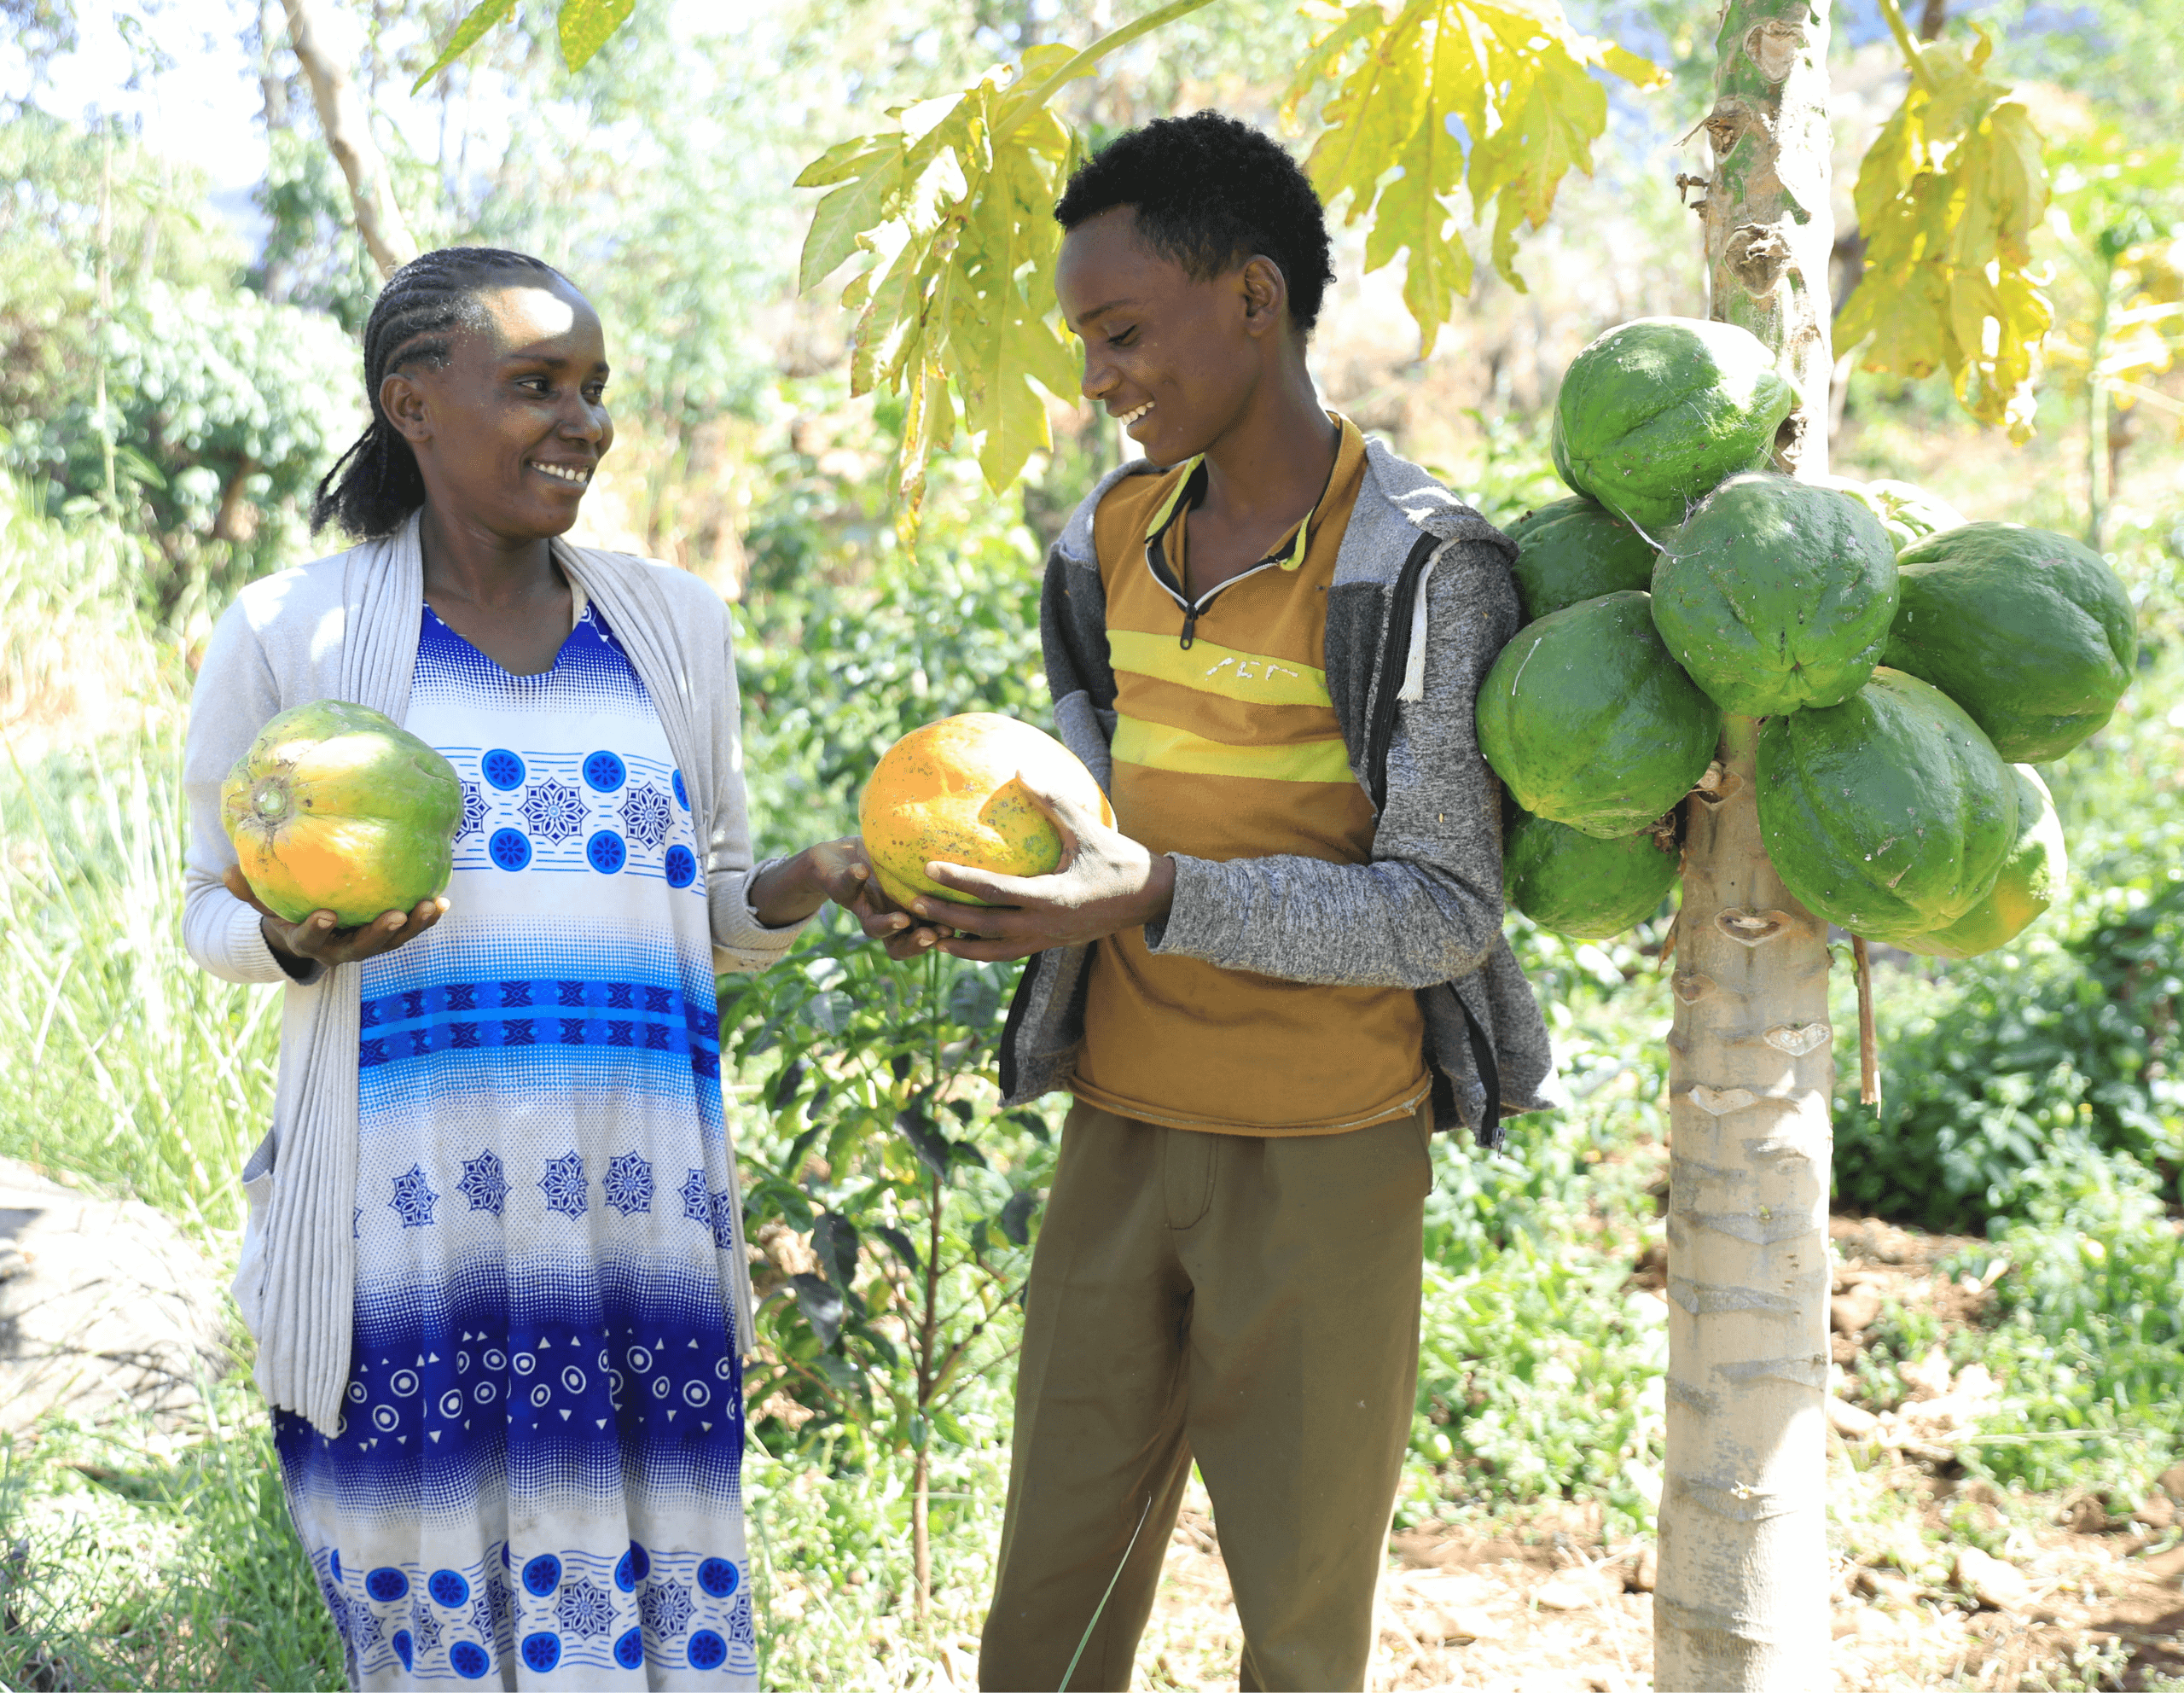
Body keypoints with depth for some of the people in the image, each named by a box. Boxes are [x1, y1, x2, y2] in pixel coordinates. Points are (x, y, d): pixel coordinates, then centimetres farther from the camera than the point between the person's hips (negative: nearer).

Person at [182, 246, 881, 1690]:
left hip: (637, 1213, 2)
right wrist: (298, 941, -14)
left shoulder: (672, 624, 11)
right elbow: (217, 910, 9)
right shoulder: (292, 636, 1)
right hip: (408, 1213, -2)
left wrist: (805, 886, -5)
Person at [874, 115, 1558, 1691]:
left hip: (1322, 1158, -5)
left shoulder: (1418, 564, -14)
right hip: (1120, 1130, 6)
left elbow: (1448, 912, -17)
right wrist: (981, 893, -6)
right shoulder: (1111, 541, 7)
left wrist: (1158, 897, -28)